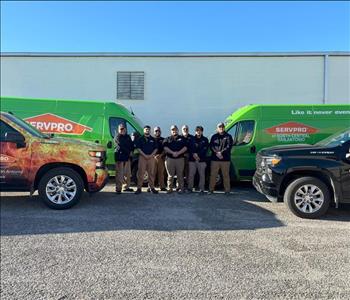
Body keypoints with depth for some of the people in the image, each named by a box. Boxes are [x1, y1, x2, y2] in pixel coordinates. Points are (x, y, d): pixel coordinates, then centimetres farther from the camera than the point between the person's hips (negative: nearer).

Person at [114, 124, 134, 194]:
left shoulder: (128, 136, 19)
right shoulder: (117, 136, -1)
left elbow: (131, 144, 18)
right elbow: (121, 145, -10)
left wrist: (131, 151, -1)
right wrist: (128, 151, -6)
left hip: (127, 156, 7)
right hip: (120, 156, -7)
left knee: (127, 173, 11)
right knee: (119, 173, -10)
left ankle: (127, 187, 21)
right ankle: (118, 189, -8)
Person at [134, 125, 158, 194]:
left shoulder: (153, 139, 14)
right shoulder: (140, 139, 7)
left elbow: (155, 149, 10)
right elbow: (138, 148, 0)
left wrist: (151, 155, -7)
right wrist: (145, 155, -11)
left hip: (151, 157, 2)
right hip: (142, 157, -2)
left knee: (151, 173, 3)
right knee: (141, 173, -5)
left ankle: (152, 187, 9)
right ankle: (139, 188, -1)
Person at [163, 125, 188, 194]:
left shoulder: (182, 138, 13)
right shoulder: (167, 139, 13)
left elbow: (185, 148, 2)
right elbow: (165, 148, -1)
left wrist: (178, 153, -12)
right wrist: (172, 152, -14)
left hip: (180, 159, 0)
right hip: (169, 159, 0)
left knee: (180, 174, 0)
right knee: (170, 175, 2)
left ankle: (181, 188, 6)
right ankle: (169, 188, 8)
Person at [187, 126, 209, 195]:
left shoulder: (205, 140, 9)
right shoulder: (192, 139, 13)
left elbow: (205, 149, -1)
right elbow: (190, 148, 5)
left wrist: (198, 155, -12)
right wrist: (194, 154, -13)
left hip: (202, 160, -1)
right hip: (192, 159, 1)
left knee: (202, 175, -1)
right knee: (191, 174, 1)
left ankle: (201, 189, 5)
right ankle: (190, 188, 10)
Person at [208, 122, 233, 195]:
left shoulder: (228, 136, 8)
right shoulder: (214, 136, 13)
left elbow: (229, 146, -3)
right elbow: (211, 146, 4)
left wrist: (221, 152, -13)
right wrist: (217, 153, -11)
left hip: (225, 159, -1)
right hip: (215, 159, 2)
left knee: (226, 175, 0)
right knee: (213, 175, 2)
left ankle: (227, 190, 7)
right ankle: (211, 189, 9)